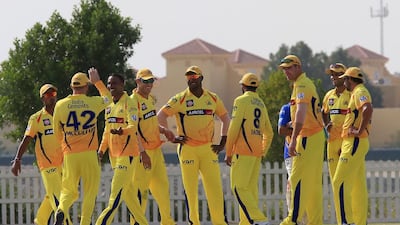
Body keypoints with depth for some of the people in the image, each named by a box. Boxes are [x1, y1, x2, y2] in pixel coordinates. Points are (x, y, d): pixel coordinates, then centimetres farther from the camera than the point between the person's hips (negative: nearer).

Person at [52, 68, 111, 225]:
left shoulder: (60, 105, 2)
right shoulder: (93, 102, -1)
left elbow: (57, 134, 12)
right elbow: (108, 98, 24)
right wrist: (97, 81, 34)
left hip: (70, 155, 1)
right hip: (89, 154, -1)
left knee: (69, 191, 13)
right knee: (90, 193, 7)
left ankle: (61, 209, -15)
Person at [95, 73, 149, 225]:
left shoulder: (129, 103, -9)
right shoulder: (109, 106, 16)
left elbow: (133, 126, -20)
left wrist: (122, 131, -40)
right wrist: (102, 149, 14)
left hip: (127, 151, -9)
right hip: (114, 153, 9)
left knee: (117, 188, -12)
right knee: (127, 190, 12)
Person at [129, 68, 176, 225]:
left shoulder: (151, 99, 15)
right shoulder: (133, 101, -14)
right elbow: (134, 129, -19)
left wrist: (164, 130, 8)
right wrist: (142, 152, -24)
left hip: (156, 149, 9)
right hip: (143, 151, -9)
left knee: (162, 186, 14)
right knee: (141, 189, -8)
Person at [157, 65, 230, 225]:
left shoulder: (213, 98, 9)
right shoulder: (180, 99, -1)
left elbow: (225, 117, 21)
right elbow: (160, 116, -1)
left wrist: (223, 142, 13)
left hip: (208, 149, 3)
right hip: (187, 149, -3)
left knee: (215, 186, -1)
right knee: (190, 188, -1)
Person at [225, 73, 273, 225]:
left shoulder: (241, 101, -5)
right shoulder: (261, 104, 18)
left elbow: (234, 128, -10)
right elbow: (269, 133, 23)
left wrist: (228, 153, -6)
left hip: (243, 152, -8)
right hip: (257, 153, 8)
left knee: (239, 188, -9)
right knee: (251, 188, 9)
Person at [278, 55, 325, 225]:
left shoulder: (302, 85, -14)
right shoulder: (306, 83, 18)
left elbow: (301, 113, -27)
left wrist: (293, 140, -33)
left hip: (307, 138, -10)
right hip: (316, 135, 10)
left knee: (298, 178, -11)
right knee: (313, 181, 11)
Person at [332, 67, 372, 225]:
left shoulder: (359, 92, -10)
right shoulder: (358, 93, 21)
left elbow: (368, 109, -31)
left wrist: (360, 131, -25)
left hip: (355, 142, -11)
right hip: (356, 143, 11)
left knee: (341, 182, -14)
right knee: (358, 185, 9)